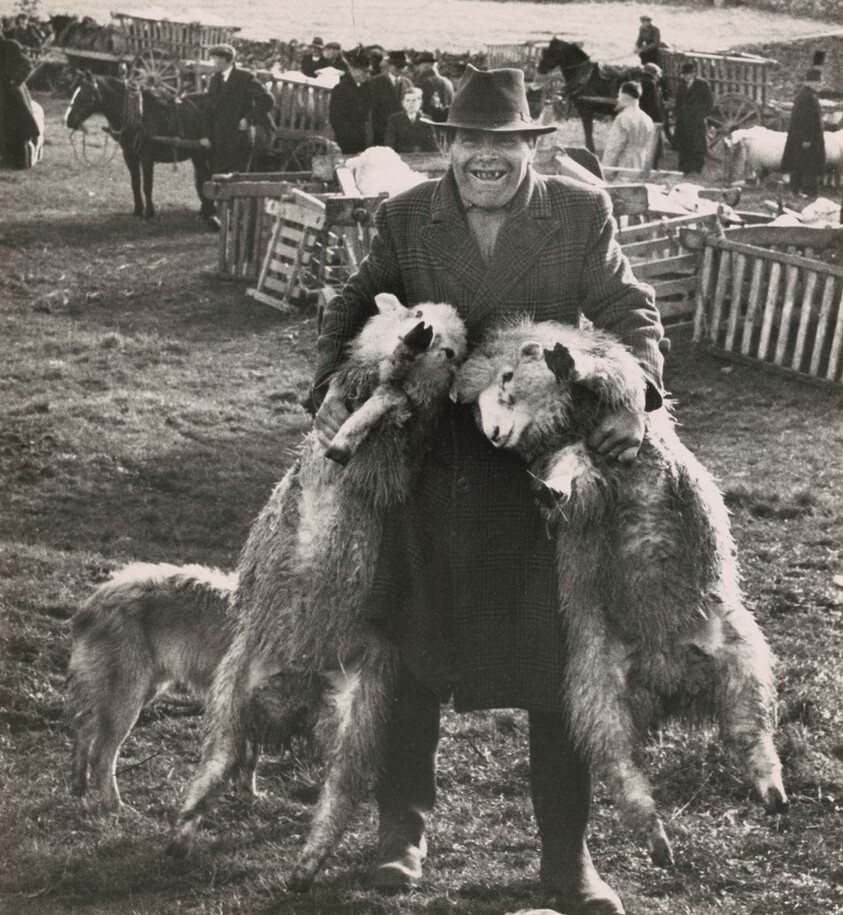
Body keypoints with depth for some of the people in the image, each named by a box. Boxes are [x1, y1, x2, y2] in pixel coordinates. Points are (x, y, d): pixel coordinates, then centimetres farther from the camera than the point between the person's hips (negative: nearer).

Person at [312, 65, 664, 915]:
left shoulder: (581, 212, -4)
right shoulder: (405, 218, 0)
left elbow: (629, 310, -4)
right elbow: (353, 310, 2)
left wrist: (635, 393, -22)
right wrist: (333, 385, -16)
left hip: (549, 467, -1)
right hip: (430, 469, 1)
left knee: (558, 660, 6)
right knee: (416, 653, 12)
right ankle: (402, 828, 30)